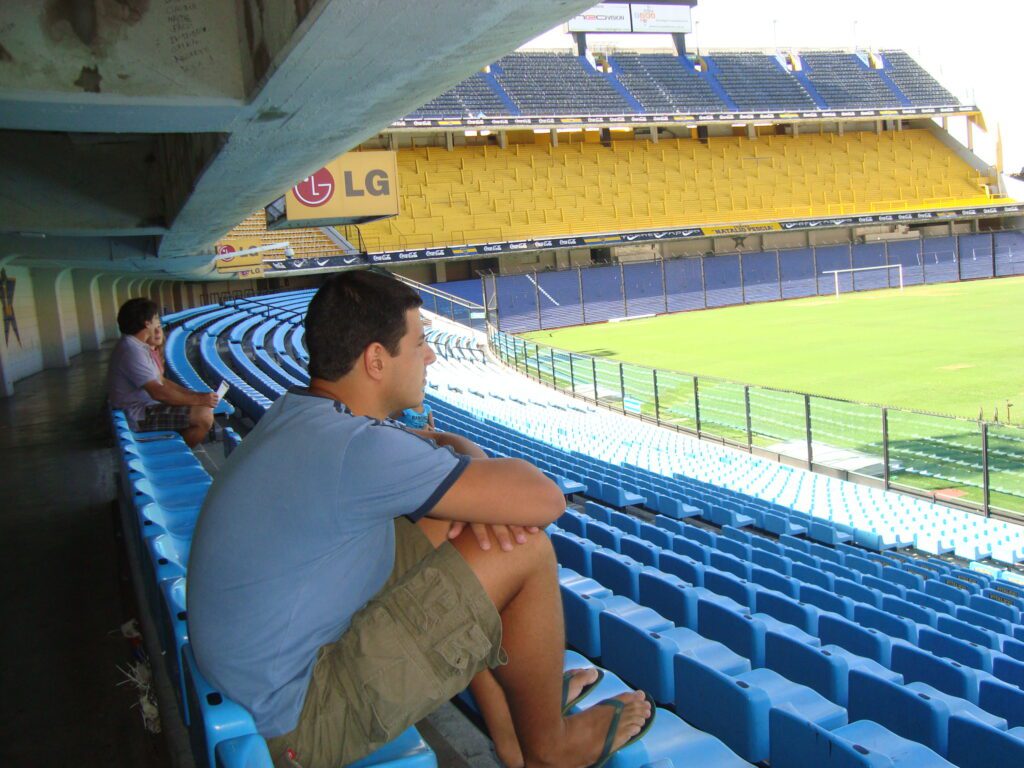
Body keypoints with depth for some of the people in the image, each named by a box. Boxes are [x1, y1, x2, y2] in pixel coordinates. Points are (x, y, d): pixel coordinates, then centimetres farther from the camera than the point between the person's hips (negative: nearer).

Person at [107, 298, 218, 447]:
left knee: (206, 408, 13)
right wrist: (198, 399, -19)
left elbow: (161, 381, 12)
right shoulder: (132, 351, -21)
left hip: (146, 407, 11)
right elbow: (158, 392, -26)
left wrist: (196, 395, 1)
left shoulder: (137, 347, 12)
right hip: (139, 416, -11)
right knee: (204, 417, -21)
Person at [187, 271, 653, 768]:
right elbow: (544, 499, -27)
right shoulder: (353, 448, -28)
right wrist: (479, 468, -5)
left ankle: (507, 728, 23)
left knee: (440, 523, 13)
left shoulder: (297, 416, 4)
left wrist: (472, 466, -10)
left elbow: (449, 443, 14)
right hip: (298, 725, -10)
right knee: (525, 550, -15)